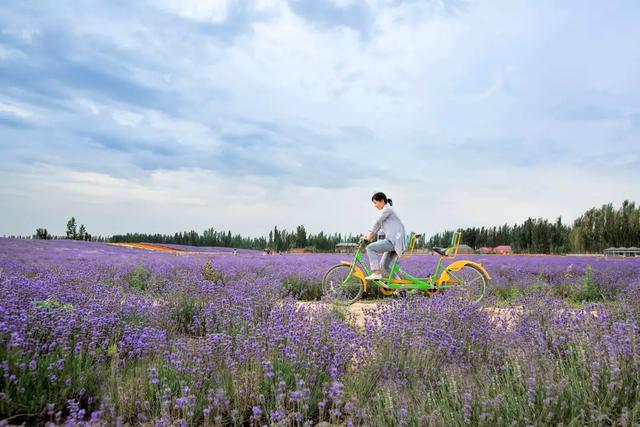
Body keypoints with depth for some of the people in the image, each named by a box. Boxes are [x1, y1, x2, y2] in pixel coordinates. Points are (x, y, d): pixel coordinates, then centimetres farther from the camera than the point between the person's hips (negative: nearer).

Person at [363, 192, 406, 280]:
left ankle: (377, 273, -19)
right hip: (393, 241, 10)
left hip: (396, 241, -10)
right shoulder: (385, 211, 23)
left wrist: (369, 236, -9)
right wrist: (369, 237, 12)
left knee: (370, 247, -16)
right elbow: (378, 226, 21)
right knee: (385, 265, 15)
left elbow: (377, 223, -12)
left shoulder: (387, 209, -7)